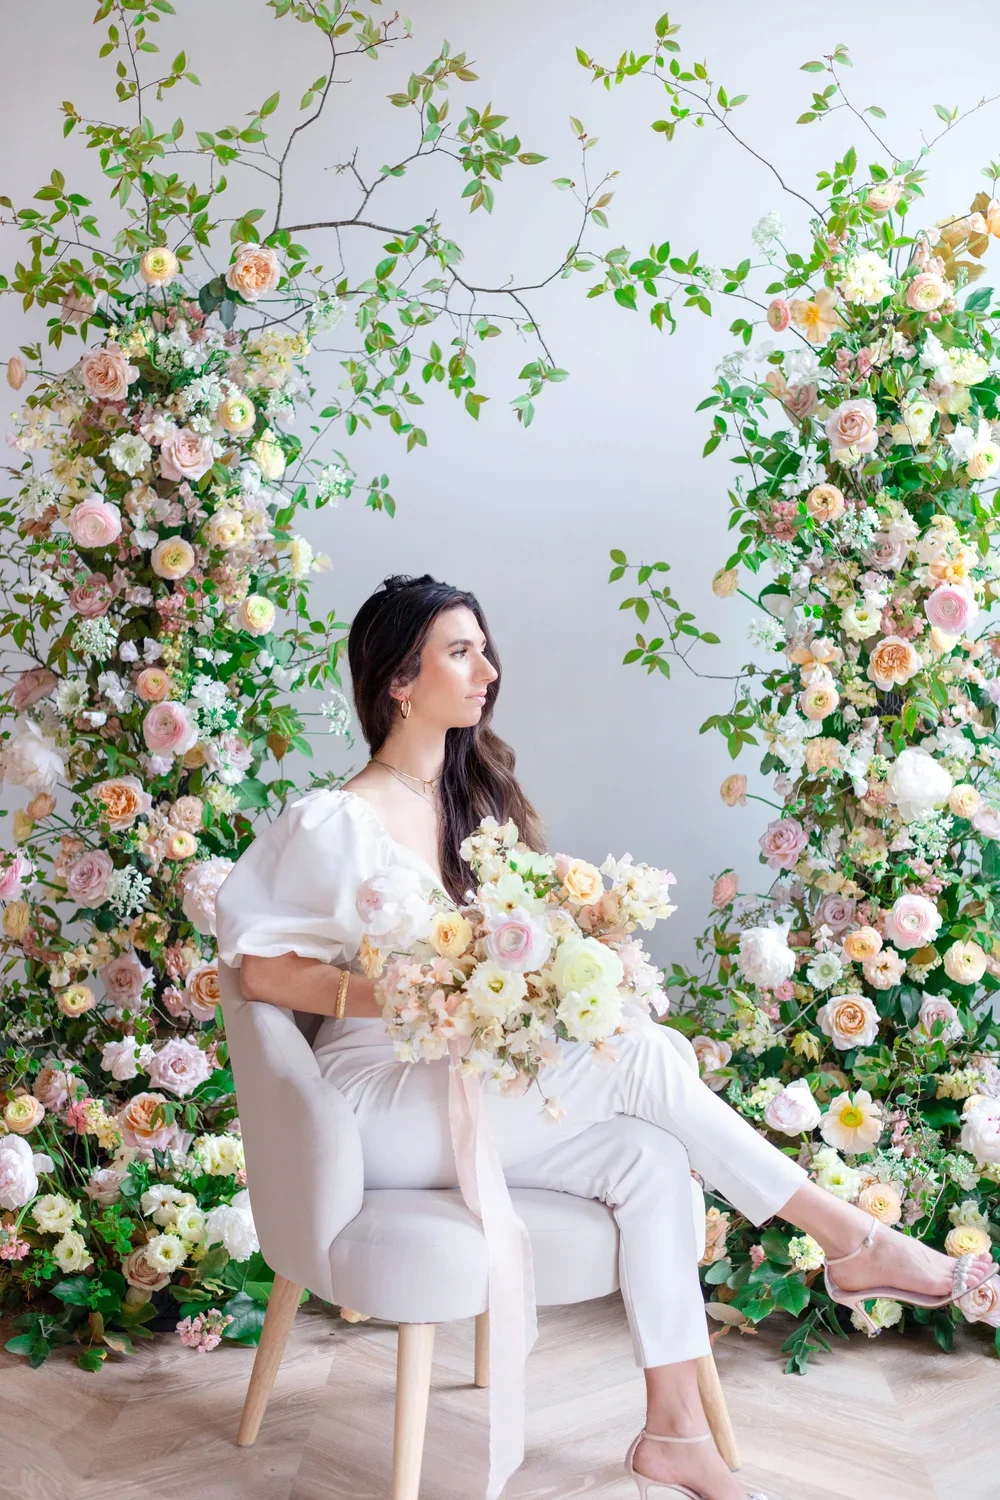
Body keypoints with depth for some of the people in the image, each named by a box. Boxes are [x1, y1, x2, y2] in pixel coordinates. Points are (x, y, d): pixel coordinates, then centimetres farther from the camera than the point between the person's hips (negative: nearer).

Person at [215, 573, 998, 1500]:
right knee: (641, 1054, -24)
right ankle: (854, 1244, -13)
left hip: (471, 1087, 7)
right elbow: (260, 969, -12)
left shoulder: (470, 798, 12)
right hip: (380, 1103, -7)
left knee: (649, 1154, -20)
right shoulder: (334, 824, -12)